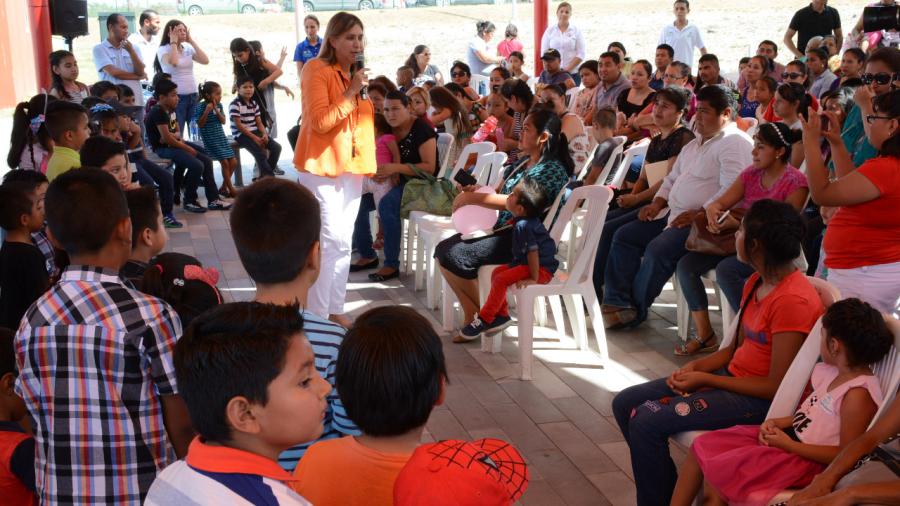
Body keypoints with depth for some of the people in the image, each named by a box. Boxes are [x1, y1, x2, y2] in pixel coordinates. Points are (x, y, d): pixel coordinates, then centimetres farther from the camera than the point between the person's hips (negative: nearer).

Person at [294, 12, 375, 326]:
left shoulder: (354, 74, 15)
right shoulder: (316, 70, -10)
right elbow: (319, 121, -21)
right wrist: (350, 94, -22)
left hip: (351, 165, 8)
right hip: (322, 166, -8)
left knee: (343, 242, 11)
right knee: (328, 240, -10)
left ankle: (334, 309, 20)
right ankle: (317, 315, -3)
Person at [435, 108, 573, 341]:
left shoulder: (553, 169, -12)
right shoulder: (521, 163, 16)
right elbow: (498, 192, 20)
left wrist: (472, 198, -19)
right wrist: (473, 192, -2)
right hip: (501, 230, 9)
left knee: (453, 256, -21)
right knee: (443, 250, -4)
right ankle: (471, 316, -1)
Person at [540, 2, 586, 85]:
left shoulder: (577, 31, 5)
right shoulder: (549, 30, 8)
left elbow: (580, 54, 0)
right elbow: (544, 52, 7)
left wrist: (567, 69, -11)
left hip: (573, 73, 0)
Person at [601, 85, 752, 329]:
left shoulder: (735, 143, -10)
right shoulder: (694, 144, 21)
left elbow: (732, 190, -22)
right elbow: (673, 178, 27)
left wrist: (698, 214, -23)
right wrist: (657, 203, 9)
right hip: (674, 216, 10)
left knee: (658, 250, -28)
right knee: (624, 236, -1)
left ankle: (635, 310, -9)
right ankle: (617, 302, -6)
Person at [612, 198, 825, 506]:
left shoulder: (794, 300, -23)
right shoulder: (756, 283, 6)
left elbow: (776, 387, -21)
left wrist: (706, 379, -16)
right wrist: (696, 366, -4)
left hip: (759, 400, -9)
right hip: (732, 375, 10)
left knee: (646, 421, -22)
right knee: (625, 403, 3)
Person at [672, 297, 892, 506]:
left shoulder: (858, 395, -22)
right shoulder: (832, 372, 5)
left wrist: (789, 445, -19)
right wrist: (777, 423, 0)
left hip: (808, 459, -9)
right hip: (791, 434, 10)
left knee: (718, 470, -19)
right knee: (703, 446, 1)